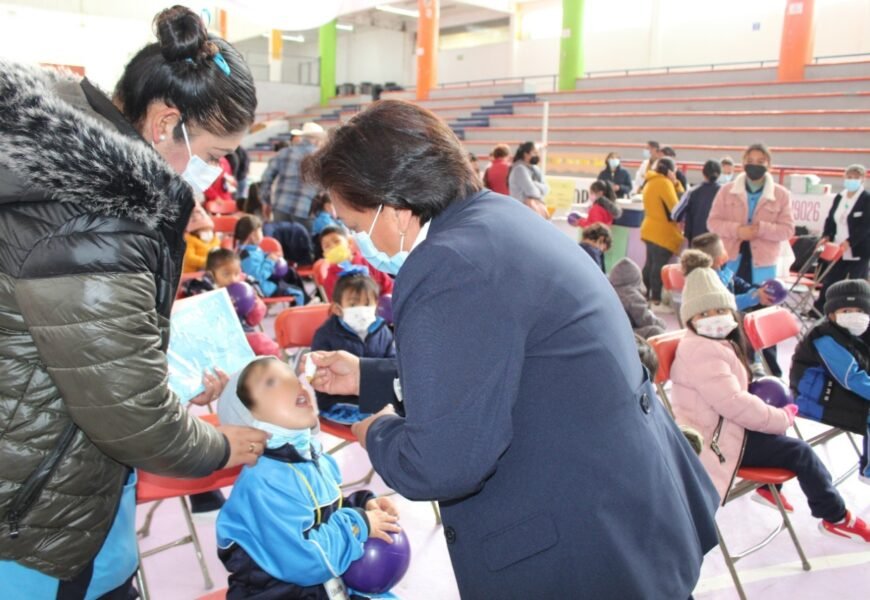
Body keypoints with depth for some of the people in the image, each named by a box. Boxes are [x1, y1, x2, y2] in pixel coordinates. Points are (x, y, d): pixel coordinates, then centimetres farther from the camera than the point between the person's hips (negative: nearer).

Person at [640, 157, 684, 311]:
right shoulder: (664, 183, -14)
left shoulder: (650, 183, 16)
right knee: (659, 266, -7)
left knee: (650, 264, 14)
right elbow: (675, 207, -16)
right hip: (662, 232, -10)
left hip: (651, 230, 10)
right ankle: (656, 301, -5)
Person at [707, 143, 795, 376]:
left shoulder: (781, 195, -1)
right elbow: (713, 221, -1)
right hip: (731, 261, 2)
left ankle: (771, 369, 15)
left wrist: (761, 228, -21)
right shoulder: (727, 191, 2)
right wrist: (737, 229, -18)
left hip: (762, 265, -1)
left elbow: (788, 229, -4)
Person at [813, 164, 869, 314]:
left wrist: (849, 242, -25)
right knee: (829, 282, 10)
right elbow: (830, 219, 14)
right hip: (837, 250, 5)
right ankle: (818, 310, 18)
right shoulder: (839, 197, 10)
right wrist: (826, 236, -4)